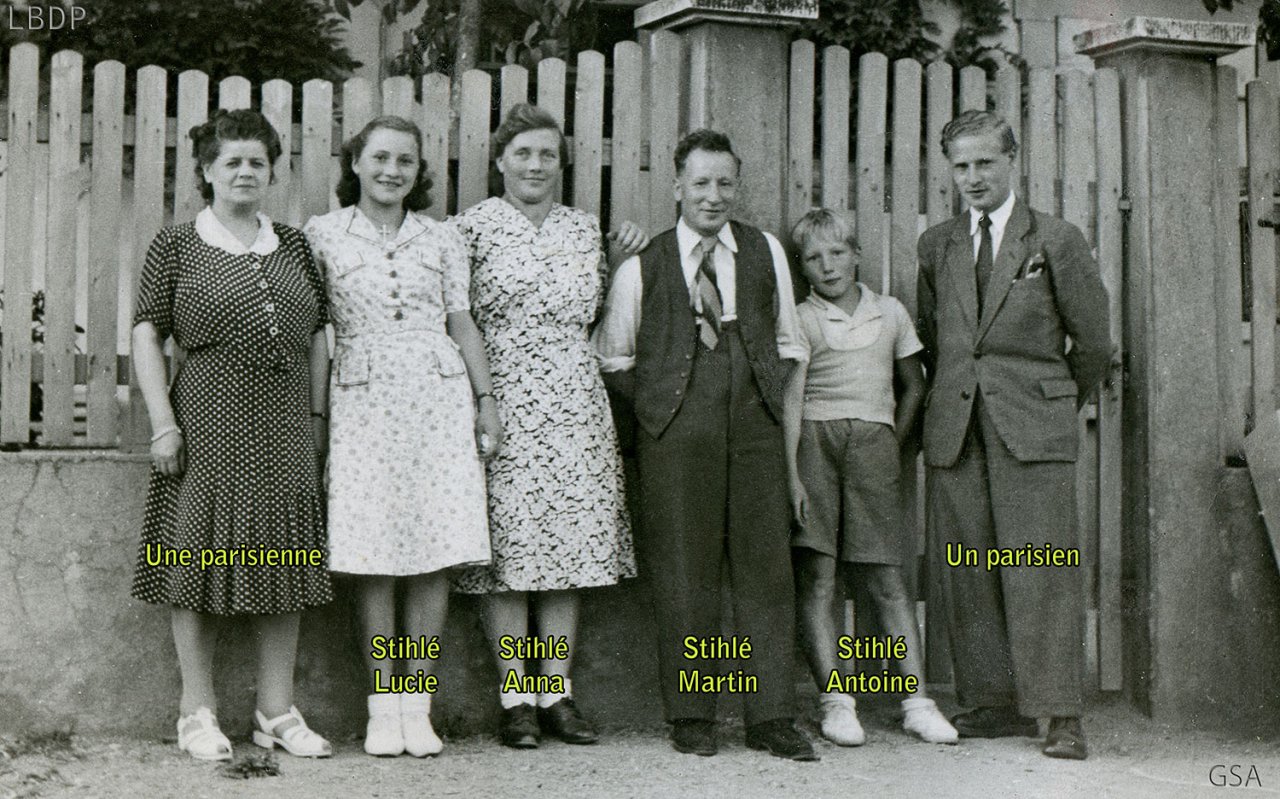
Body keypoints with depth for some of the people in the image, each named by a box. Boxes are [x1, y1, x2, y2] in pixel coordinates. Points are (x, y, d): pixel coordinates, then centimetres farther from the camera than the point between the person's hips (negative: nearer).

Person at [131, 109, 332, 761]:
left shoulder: (293, 246, 13)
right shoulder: (177, 245, 2)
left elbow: (317, 337, 15)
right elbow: (147, 333, -1)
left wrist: (317, 417, 9)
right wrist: (162, 424, -8)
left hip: (285, 424, 4)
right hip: (209, 420, -4)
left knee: (284, 560, 6)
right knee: (199, 559, 0)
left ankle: (277, 712, 15)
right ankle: (198, 713, 11)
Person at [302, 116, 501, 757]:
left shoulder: (442, 240, 12)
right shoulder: (322, 235, 7)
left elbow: (462, 324, 14)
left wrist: (485, 398, 8)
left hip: (439, 395, 2)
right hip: (363, 401, -2)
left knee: (437, 550, -2)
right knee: (373, 555, -3)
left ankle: (417, 703, 5)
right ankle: (383, 705, 5)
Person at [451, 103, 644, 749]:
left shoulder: (585, 229, 14)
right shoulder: (473, 225, 2)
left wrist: (625, 256, 11)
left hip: (576, 405, 4)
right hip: (502, 403, -4)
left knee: (572, 546, 3)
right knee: (507, 547, -4)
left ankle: (557, 691, 10)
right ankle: (516, 697, 3)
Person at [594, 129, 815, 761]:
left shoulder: (766, 253, 12)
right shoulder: (642, 268, 4)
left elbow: (787, 344, 21)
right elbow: (613, 359, 12)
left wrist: (769, 397, 8)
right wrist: (660, 405, 4)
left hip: (755, 429, 2)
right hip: (676, 437, -2)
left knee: (766, 566, 0)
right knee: (683, 572, -2)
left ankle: (770, 716, 6)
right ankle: (691, 715, 8)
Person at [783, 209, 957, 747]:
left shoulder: (891, 314, 13)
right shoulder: (801, 321, 2)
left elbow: (914, 386, 22)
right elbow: (791, 399, -6)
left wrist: (892, 445, 12)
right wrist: (792, 475, -15)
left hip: (873, 443, 2)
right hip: (814, 442, -2)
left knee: (887, 578, -2)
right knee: (815, 577, -5)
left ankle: (916, 700, 1)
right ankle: (835, 701, -1)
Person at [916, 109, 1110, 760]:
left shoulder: (1056, 240, 3)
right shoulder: (936, 246, 15)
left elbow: (1093, 341, 7)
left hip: (1033, 425, -4)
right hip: (954, 429, 4)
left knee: (1043, 570, -8)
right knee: (967, 571, 2)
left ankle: (1062, 716, -6)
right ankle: (994, 703, 11)